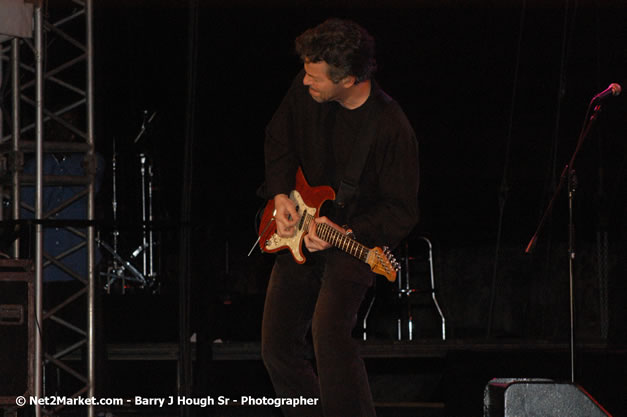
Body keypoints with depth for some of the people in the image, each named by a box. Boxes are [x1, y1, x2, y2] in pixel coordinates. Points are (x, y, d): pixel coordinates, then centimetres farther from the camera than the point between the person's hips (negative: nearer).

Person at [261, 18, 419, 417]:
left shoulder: (390, 128, -23)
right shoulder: (305, 92, -8)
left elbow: (401, 212, -15)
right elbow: (279, 139, 12)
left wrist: (346, 232, -26)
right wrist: (281, 196, -1)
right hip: (299, 233, 6)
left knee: (329, 331, -28)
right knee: (278, 346, 7)